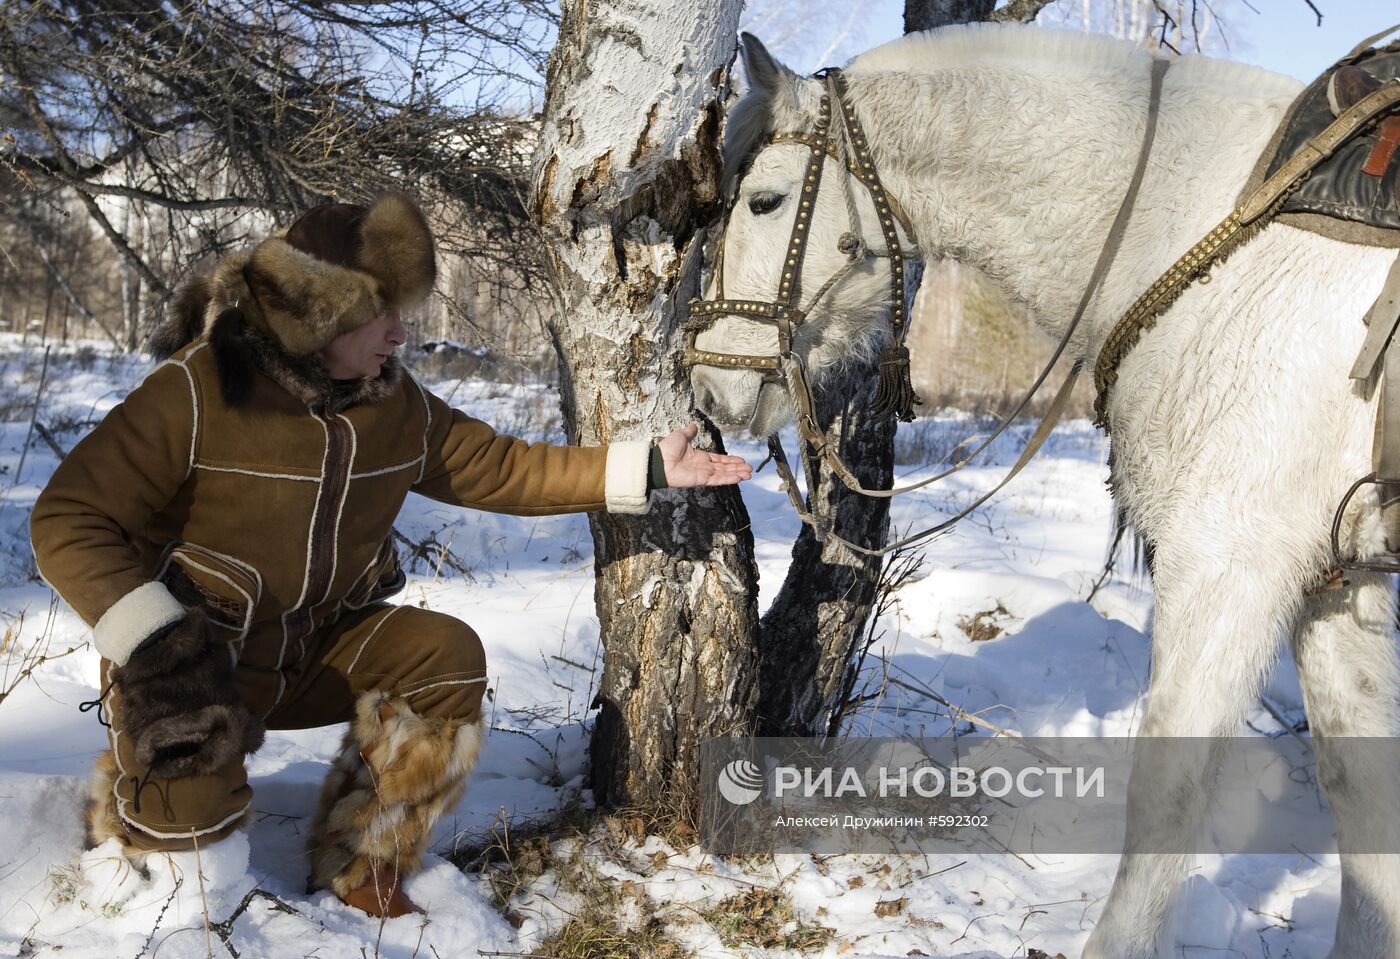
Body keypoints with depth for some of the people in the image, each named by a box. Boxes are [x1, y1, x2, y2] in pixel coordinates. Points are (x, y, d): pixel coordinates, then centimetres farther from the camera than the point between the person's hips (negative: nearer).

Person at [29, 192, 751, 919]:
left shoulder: (395, 404, -2)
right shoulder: (197, 392, -20)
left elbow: (500, 468, 3)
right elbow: (69, 522, -19)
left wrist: (644, 468, -6)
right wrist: (154, 643, -30)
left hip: (318, 651, 6)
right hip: (192, 658, -5)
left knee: (445, 653, -19)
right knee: (188, 816, -30)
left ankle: (363, 865, -2)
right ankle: (136, 806, 12)